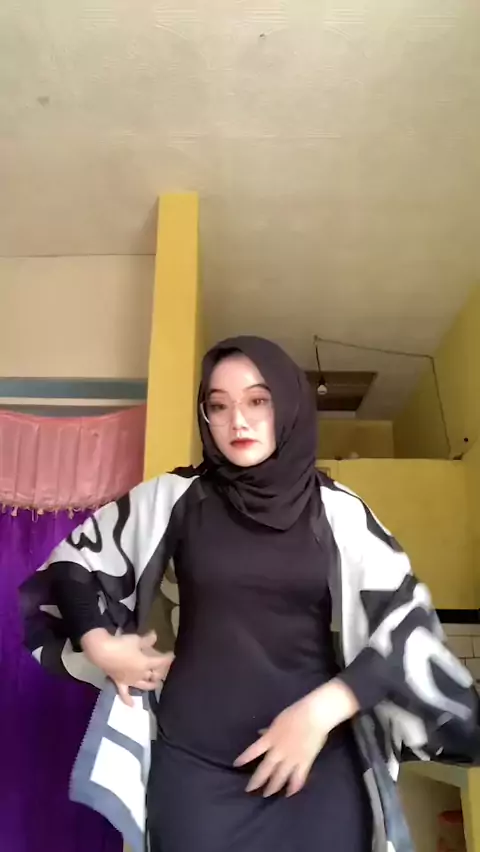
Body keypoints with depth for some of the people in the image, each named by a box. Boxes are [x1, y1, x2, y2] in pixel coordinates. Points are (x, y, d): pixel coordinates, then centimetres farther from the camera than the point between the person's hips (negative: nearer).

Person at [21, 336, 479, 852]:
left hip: (320, 760, 0)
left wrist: (324, 707, -16)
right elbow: (75, 560, 9)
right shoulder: (176, 498, -1)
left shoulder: (338, 511, -2)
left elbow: (406, 624, -5)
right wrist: (100, 645, -4)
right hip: (194, 760, 0)